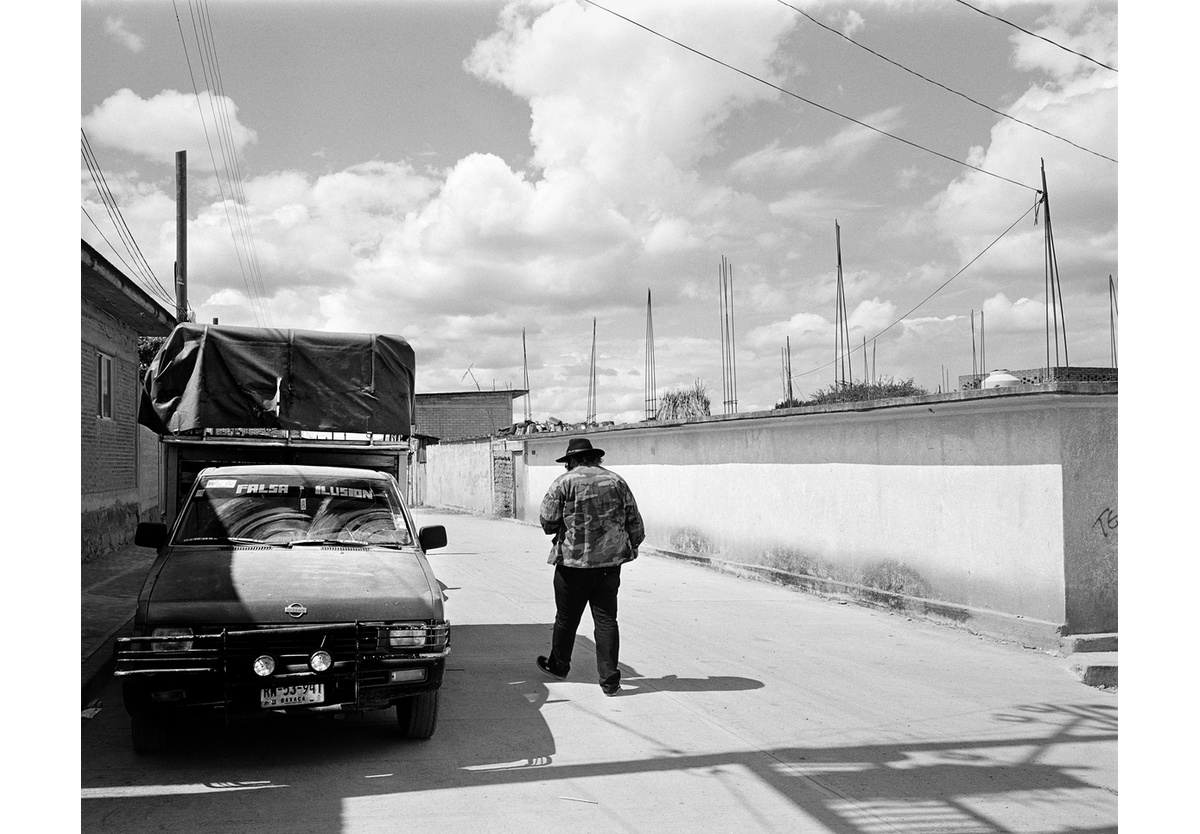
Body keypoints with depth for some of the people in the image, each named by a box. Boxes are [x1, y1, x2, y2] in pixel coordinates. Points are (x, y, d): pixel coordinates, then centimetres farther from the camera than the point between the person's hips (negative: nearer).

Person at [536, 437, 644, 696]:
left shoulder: (564, 483, -6)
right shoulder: (616, 481, 6)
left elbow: (547, 522, -8)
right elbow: (635, 521, 8)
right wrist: (633, 546, 24)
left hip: (574, 561, -3)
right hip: (610, 561, 3)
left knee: (567, 618, 13)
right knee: (606, 619, 7)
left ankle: (558, 665, 32)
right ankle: (609, 679, 5)